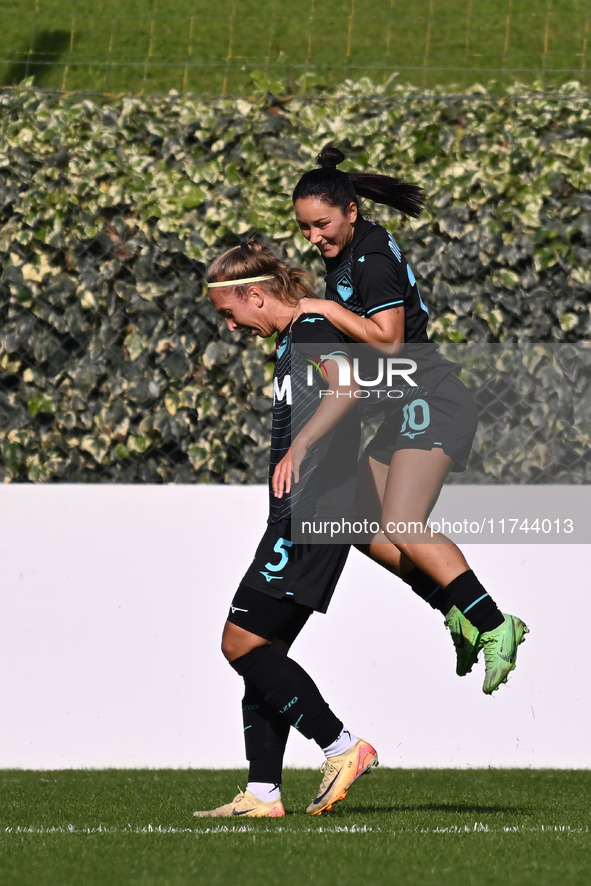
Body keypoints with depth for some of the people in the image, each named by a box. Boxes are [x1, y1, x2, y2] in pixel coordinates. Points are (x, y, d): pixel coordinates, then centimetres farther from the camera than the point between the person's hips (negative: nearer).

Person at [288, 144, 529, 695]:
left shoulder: (373, 259, -15)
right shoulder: (344, 255, 14)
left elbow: (388, 340, -23)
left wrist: (328, 309, -19)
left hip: (430, 401, -11)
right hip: (404, 411, 11)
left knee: (402, 529, -22)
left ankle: (493, 626, -19)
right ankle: (462, 616, 6)